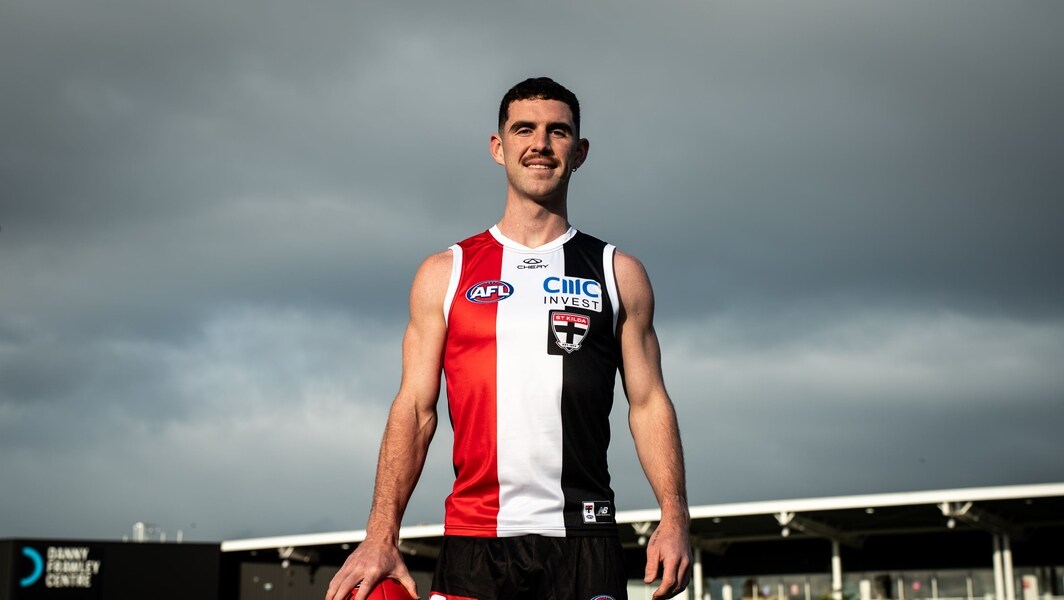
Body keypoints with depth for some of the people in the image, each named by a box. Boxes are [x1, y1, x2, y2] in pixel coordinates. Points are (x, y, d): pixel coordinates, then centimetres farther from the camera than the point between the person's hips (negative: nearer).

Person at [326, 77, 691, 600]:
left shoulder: (619, 274, 11)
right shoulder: (444, 274, 10)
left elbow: (648, 404, 8)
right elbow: (414, 408, 6)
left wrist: (674, 518, -5)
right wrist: (381, 536, -3)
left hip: (583, 542, 0)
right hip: (473, 543, 0)